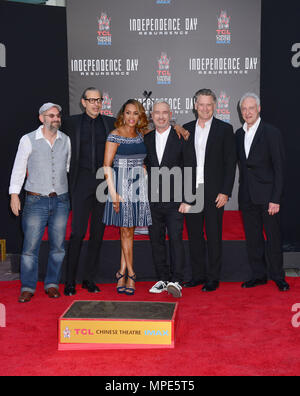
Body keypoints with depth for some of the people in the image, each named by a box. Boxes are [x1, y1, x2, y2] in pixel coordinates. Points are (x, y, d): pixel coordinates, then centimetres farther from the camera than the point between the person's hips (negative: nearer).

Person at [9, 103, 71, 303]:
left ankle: (52, 284, 19)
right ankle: (28, 288, 8)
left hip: (61, 201, 3)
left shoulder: (66, 140, 9)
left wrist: (72, 194, 16)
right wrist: (14, 194, -1)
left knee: (58, 245, 5)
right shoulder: (28, 140, 1)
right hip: (36, 201, -3)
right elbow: (19, 168, 4)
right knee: (31, 246, -4)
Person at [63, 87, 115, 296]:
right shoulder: (71, 123, 6)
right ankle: (70, 281, 3)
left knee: (98, 232, 6)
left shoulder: (111, 123, 10)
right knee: (78, 231, -7)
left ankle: (90, 279, 16)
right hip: (82, 181, -2)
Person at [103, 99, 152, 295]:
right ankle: (130, 274, 11)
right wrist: (113, 194, -15)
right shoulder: (115, 136, -5)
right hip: (121, 185, -5)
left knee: (128, 230, 7)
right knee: (127, 231, 0)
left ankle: (122, 273, 14)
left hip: (139, 186, 5)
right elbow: (107, 166, -9)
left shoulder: (141, 135, 11)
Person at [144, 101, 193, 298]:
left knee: (176, 238, -10)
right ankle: (163, 279, 18)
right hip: (152, 200, 4)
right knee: (156, 240, 8)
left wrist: (186, 199, -8)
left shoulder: (181, 138, 0)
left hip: (174, 200, -4)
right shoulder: (146, 139, 11)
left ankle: (176, 281, -6)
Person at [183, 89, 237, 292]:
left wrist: (225, 192, -10)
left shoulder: (225, 129, 0)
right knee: (194, 234, 9)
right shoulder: (186, 129, 10)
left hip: (214, 191, -4)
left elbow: (230, 162, -3)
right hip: (190, 191, 4)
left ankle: (213, 278, 13)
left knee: (214, 235, 2)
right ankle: (198, 274, 22)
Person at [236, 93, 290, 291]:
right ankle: (258, 275, 23)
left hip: (267, 195, -5)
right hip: (247, 197, 5)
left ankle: (278, 277, 17)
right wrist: (243, 190, 4)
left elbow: (279, 168, -9)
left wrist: (276, 199, -14)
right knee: (253, 238, 11)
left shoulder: (272, 133, -7)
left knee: (273, 238, 3)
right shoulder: (239, 134, 10)